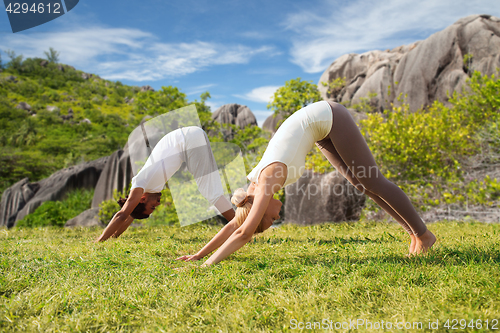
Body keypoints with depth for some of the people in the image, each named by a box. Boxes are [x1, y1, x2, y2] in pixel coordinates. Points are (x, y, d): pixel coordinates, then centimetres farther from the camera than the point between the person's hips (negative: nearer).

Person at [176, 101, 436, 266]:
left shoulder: (268, 178, -26)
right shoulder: (256, 184, -5)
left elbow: (244, 233, -30)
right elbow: (234, 225, 4)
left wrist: (207, 264, -26)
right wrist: (198, 254, 3)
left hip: (330, 117, -7)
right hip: (321, 125, 7)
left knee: (372, 182, -4)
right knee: (359, 182, 9)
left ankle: (423, 233, 11)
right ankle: (412, 230, 20)